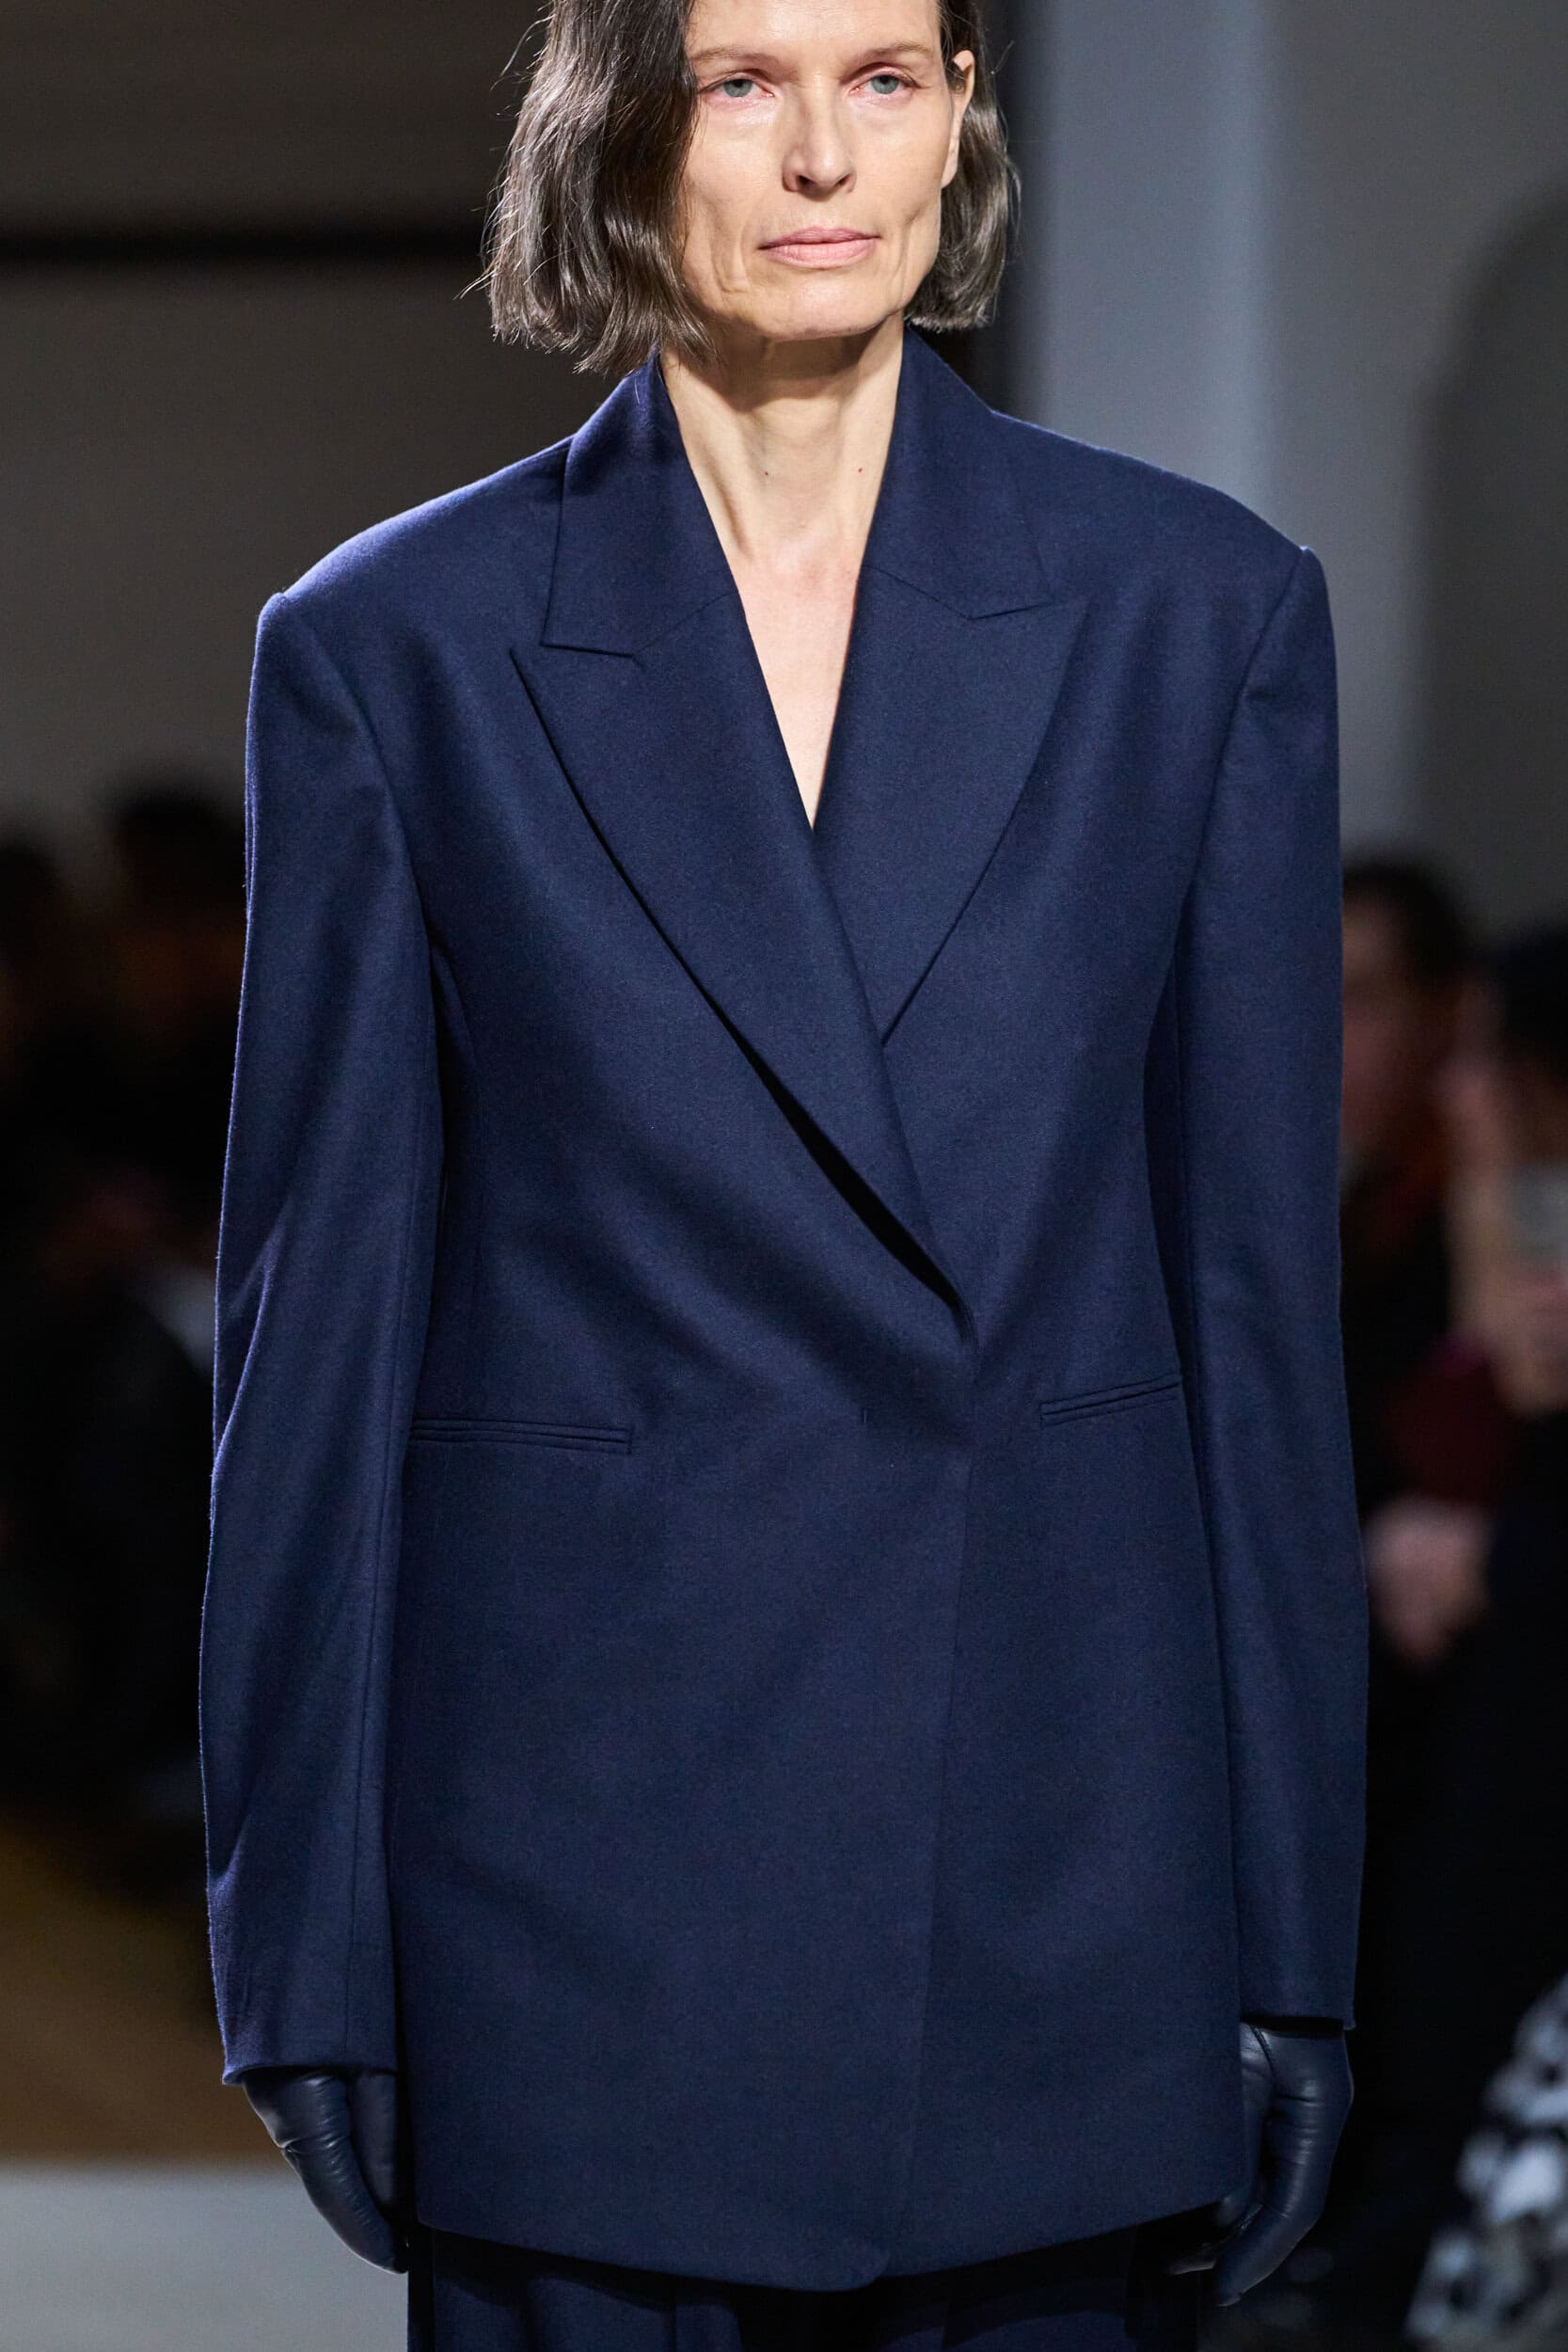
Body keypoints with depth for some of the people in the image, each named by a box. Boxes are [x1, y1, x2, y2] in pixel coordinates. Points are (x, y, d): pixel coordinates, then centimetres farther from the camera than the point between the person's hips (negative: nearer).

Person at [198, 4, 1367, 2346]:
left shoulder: (1199, 610, 3)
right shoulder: (397, 647, 1)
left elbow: (1263, 1292, 5)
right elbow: (322, 1314, 2)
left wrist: (1292, 1940, 2)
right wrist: (311, 1958, 0)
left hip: (1060, 1868, 1)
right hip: (590, 1871, -1)